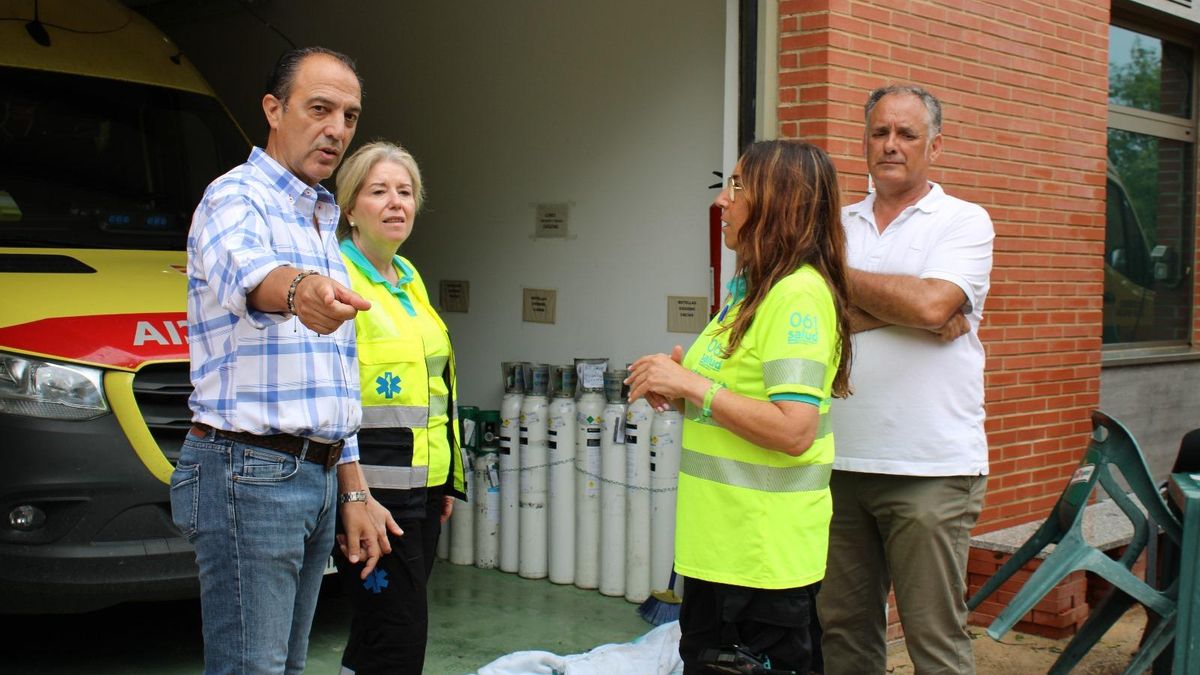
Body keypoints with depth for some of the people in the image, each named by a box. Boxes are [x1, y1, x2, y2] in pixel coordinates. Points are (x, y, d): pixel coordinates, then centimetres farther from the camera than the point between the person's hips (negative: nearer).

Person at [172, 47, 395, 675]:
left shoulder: (321, 224, 21)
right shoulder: (237, 196, -7)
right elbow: (242, 269, -35)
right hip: (250, 473, -9)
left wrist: (351, 493, 20)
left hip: (316, 477, 9)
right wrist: (297, 289, -58)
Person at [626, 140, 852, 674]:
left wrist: (692, 385, -20)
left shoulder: (799, 295, -18)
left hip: (764, 553, -10)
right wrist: (680, 384, 3)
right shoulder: (752, 289, 12)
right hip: (718, 541, 10)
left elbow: (794, 430, -26)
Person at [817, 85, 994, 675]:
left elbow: (930, 304, -16)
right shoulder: (837, 224, 14)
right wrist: (908, 309, -12)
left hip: (930, 469, -4)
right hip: (841, 460, 4)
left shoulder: (964, 222, 3)